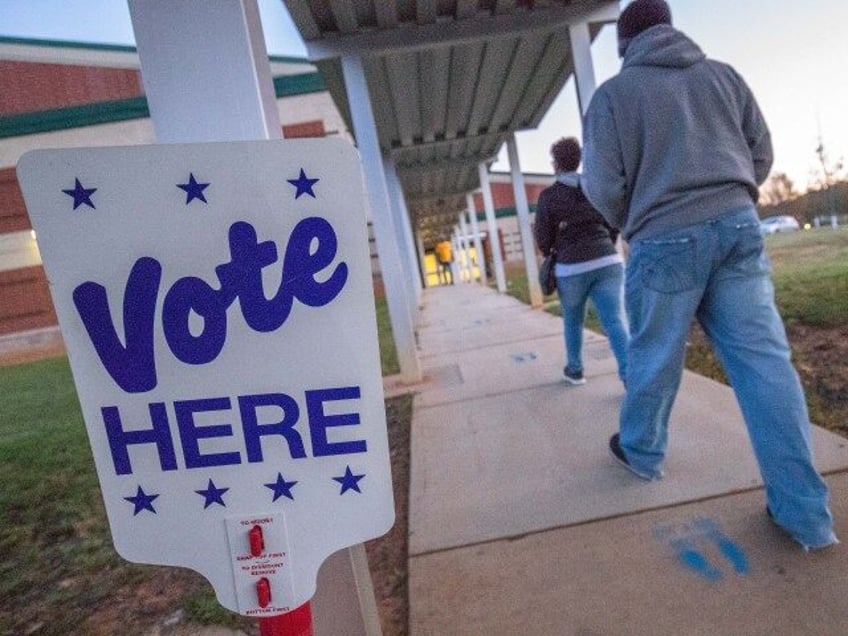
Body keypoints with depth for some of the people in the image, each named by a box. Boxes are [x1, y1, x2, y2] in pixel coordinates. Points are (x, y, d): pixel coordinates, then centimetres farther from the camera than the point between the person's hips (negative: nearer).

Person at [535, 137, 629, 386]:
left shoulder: (548, 196, -3)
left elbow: (543, 239, -2)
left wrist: (552, 255, 19)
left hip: (572, 267, -2)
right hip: (608, 262, 2)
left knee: (573, 321, 18)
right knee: (615, 321, -1)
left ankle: (574, 370, 32)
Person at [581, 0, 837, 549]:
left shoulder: (614, 92, 3)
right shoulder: (723, 75, 15)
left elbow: (602, 185, -4)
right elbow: (762, 152, 15)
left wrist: (631, 225, 15)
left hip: (665, 241, -4)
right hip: (739, 226, 4)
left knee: (654, 357, 11)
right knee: (765, 360, 1)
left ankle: (643, 451, 32)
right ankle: (806, 511, 4)